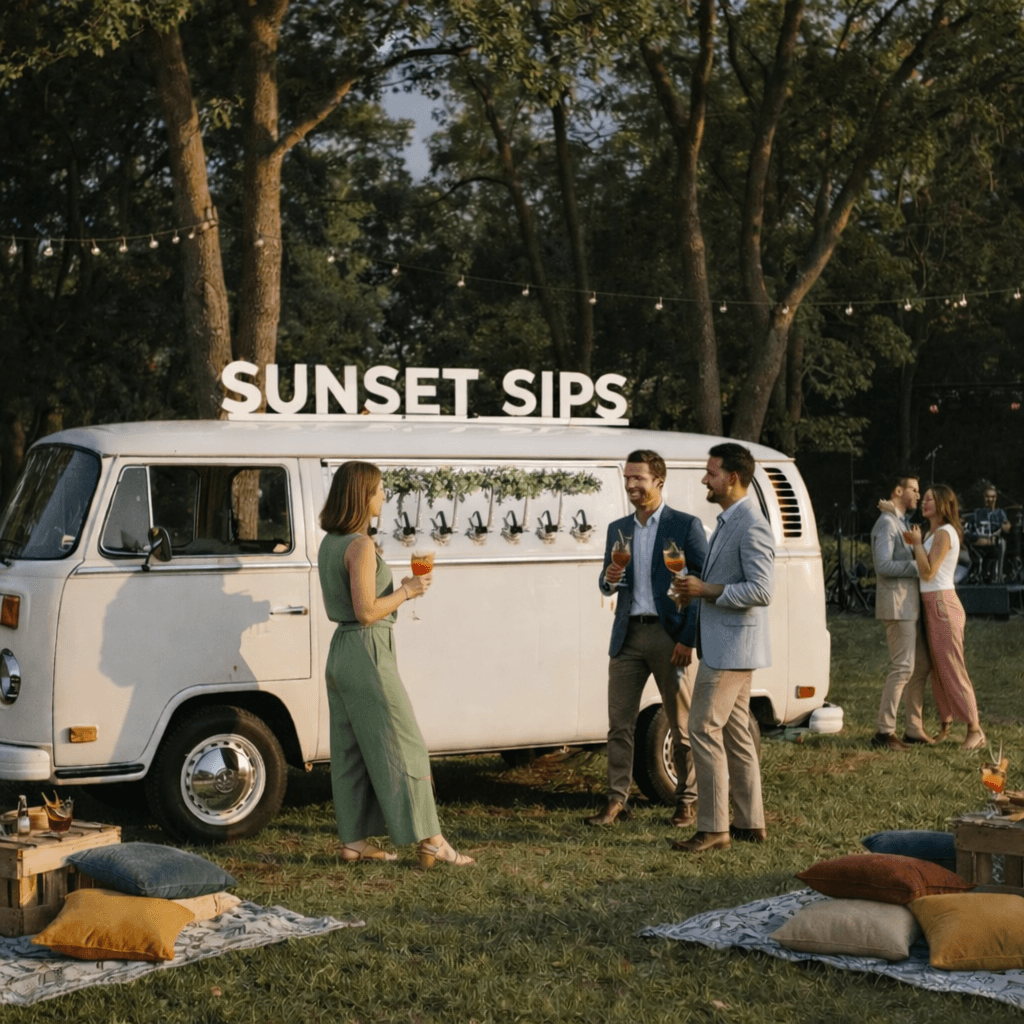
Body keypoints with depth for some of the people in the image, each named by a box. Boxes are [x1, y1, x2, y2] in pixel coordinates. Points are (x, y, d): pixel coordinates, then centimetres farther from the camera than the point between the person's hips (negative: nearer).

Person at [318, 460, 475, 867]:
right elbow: (366, 612, -21)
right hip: (367, 654, -9)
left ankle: (354, 841, 16)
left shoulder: (330, 543, 11)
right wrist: (407, 591, -9)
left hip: (341, 651, 9)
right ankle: (430, 841, -2)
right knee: (403, 747, -5)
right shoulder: (360, 546, -17)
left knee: (351, 751, 12)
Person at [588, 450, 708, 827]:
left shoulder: (686, 526, -2)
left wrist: (689, 639, -11)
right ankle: (616, 801, 7)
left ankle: (688, 801, 13)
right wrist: (609, 579, -5)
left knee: (681, 725, 3)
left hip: (669, 637, -4)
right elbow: (608, 586, 20)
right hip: (628, 636, 5)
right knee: (619, 723, 2)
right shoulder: (618, 530, 13)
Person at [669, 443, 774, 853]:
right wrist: (695, 586, 8)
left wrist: (707, 590, -19)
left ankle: (713, 828, -5)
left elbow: (760, 591, -24)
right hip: (723, 646, 10)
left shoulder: (751, 527, -17)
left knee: (704, 729, -10)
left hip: (732, 647, -10)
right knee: (735, 733, 13)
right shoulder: (727, 523, 16)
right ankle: (750, 823, 19)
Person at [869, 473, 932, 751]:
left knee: (922, 665, 11)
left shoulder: (902, 522, 20)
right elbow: (883, 566, -22)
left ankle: (914, 729, 17)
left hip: (910, 604, 10)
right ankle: (884, 732, -8)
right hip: (897, 604, -10)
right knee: (903, 667, -11)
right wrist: (918, 567, -17)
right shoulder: (886, 523, -12)